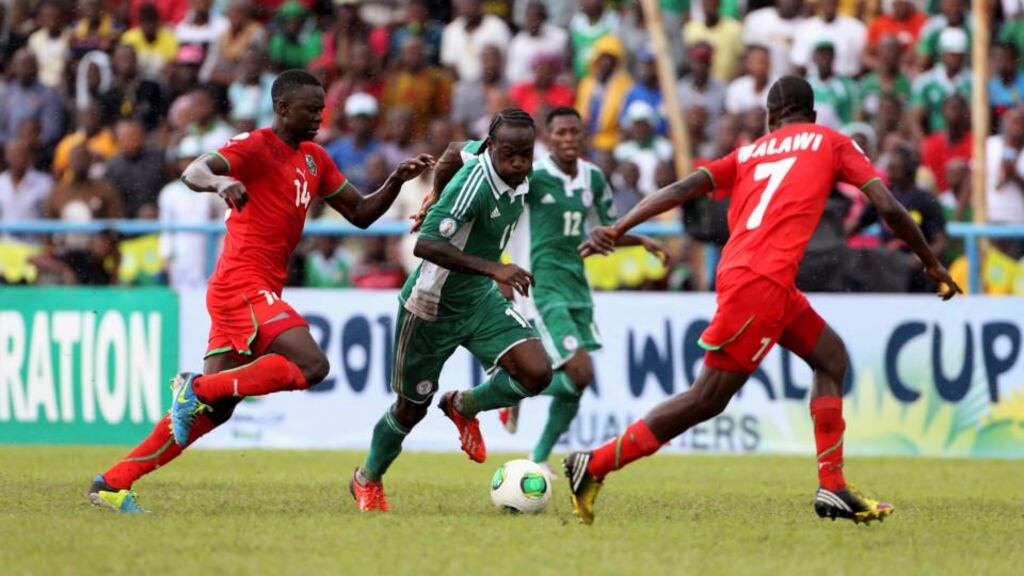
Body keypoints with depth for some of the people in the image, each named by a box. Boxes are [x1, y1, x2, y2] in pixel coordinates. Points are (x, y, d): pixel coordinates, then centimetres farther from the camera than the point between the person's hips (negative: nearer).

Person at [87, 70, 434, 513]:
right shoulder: (254, 147, -6)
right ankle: (198, 387, -16)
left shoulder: (314, 160, 19)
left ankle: (113, 483, 8)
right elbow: (192, 172, -22)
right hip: (244, 285, -9)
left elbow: (361, 213, 23)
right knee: (312, 366, -24)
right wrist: (220, 181, -45)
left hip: (260, 292, 9)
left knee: (214, 409, 6)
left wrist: (397, 180, 6)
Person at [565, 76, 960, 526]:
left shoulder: (748, 152, 23)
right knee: (708, 399, -5)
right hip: (760, 283, -7)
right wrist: (932, 265, 17)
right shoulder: (831, 142, 14)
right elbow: (888, 208, 6)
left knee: (831, 357, 18)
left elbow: (684, 189, 8)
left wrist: (617, 230, 2)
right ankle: (593, 467, -6)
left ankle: (832, 489, 12)